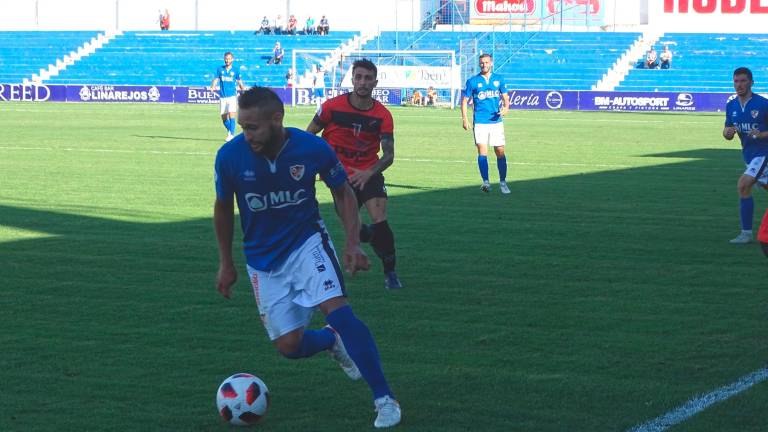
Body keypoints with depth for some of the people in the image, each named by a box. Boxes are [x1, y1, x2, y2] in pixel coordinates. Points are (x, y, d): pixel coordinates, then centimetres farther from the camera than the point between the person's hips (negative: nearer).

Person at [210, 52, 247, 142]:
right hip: (222, 97, 3)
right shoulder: (220, 69, 5)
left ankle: (231, 134, -15)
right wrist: (212, 87, -21)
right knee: (224, 117, 7)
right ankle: (230, 131, 30)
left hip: (232, 96, -3)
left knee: (231, 115, -16)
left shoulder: (235, 71, 3)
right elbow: (215, 79, -1)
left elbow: (240, 83, 10)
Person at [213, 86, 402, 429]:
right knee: (288, 346, -3)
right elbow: (223, 208, 3)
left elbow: (343, 193, 0)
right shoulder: (230, 156, -17)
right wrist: (225, 264, 8)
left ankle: (385, 399, -18)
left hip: (307, 242, -2)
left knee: (337, 309, -25)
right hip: (262, 258, 2)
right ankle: (332, 340, 34)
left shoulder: (313, 149, -19)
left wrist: (352, 244, -11)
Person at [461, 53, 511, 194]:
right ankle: (485, 182, -12)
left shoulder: (499, 79, 9)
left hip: (496, 121, 2)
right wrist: (464, 119, -6)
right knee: (482, 151, -13)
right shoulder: (472, 81, 2)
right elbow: (465, 100, 5)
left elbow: (505, 97, 14)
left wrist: (505, 107, -9)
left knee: (500, 152, 3)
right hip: (480, 122, -2)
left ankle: (502, 182, 17)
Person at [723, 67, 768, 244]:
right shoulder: (731, 106, 5)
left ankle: (746, 233, -12)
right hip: (748, 154, 7)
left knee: (743, 185, -18)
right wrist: (727, 133, -11)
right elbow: (728, 134, 11)